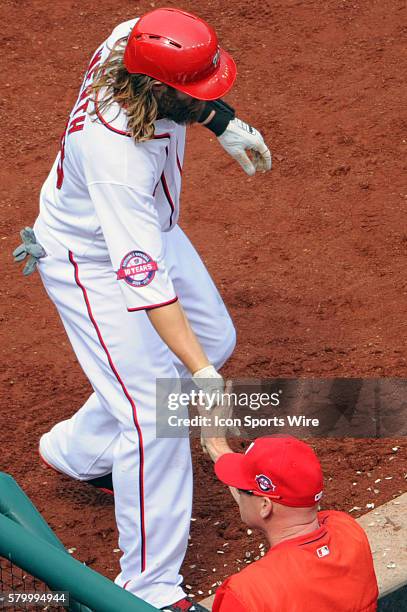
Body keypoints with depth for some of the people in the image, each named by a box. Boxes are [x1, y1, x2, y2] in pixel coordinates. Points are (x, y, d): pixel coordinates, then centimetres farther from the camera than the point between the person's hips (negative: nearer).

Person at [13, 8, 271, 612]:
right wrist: (202, 376, -46)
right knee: (158, 417, -11)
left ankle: (79, 448, 36)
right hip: (93, 263, -9)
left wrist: (224, 122, 2)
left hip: (147, 228, 9)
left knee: (214, 339, 21)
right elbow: (145, 279, -44)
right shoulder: (117, 153, -43)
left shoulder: (134, 40, -23)